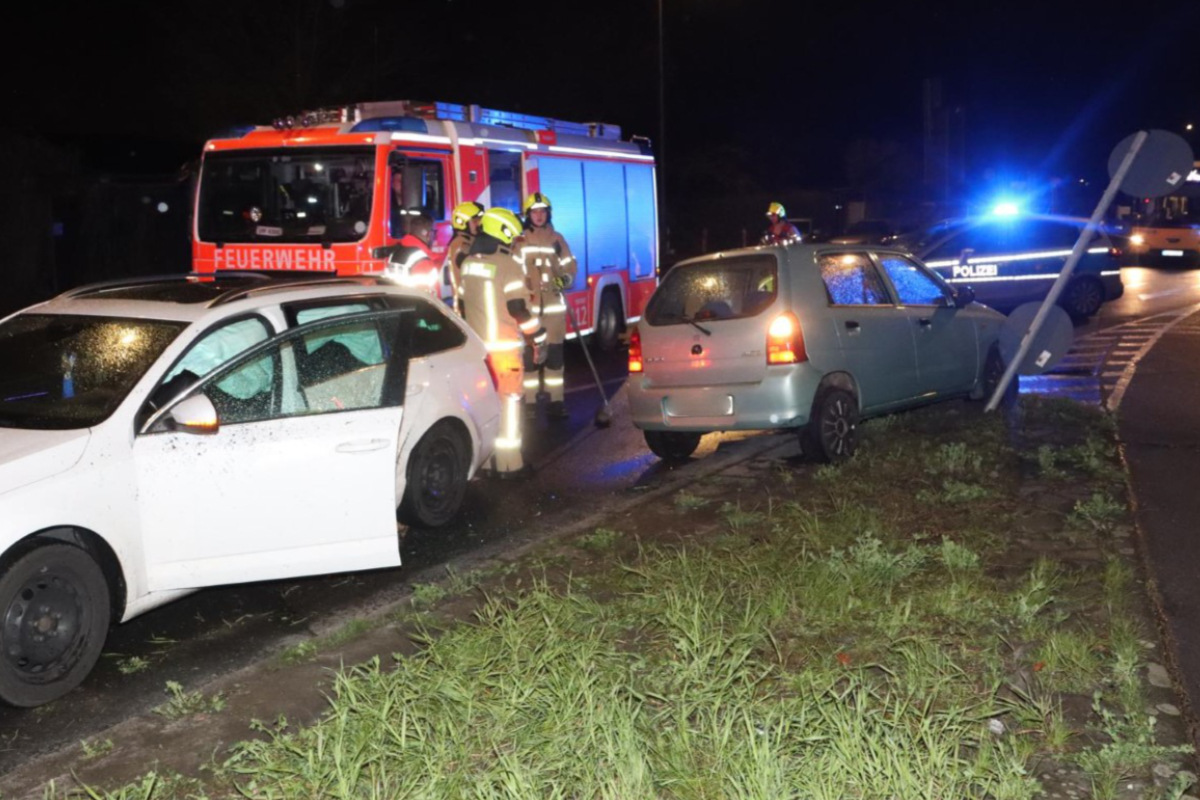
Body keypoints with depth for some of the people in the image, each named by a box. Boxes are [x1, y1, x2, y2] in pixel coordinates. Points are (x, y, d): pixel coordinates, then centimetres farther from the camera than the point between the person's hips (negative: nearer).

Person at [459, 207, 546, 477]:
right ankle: (508, 463, 2)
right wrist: (538, 337, -5)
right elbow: (519, 308, -15)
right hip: (504, 346, -6)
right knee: (508, 402, 0)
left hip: (476, 345, 6)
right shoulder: (508, 265, -14)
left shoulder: (468, 263, 8)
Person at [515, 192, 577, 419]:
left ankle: (555, 399, 7)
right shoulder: (519, 242, 6)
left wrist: (565, 279, -7)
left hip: (554, 303, 2)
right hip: (528, 303, -2)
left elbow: (570, 265, 13)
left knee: (555, 352, 2)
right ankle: (531, 401, 0)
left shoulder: (557, 239, 11)